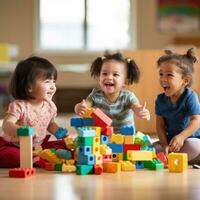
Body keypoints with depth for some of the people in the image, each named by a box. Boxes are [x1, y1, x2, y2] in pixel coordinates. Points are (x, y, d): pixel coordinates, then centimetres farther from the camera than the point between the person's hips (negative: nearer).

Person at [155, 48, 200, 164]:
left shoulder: (190, 97, -14)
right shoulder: (161, 100, 0)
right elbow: (160, 124, 0)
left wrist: (181, 137, -33)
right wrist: (165, 145, -13)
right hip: (171, 140, 5)